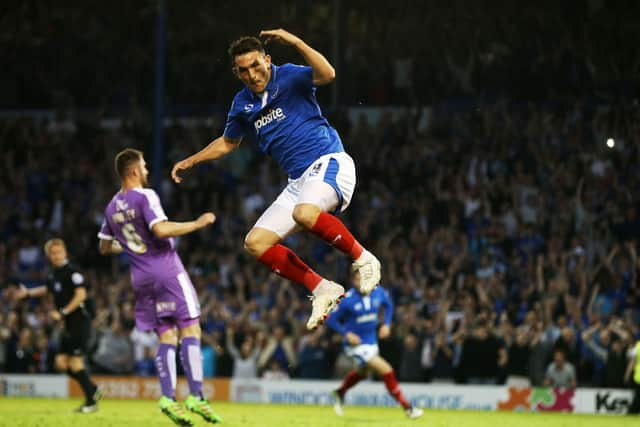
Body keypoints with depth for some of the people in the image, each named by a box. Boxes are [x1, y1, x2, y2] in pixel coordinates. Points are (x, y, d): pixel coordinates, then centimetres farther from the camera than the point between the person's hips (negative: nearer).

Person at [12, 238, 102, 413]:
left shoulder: (72, 272, -12)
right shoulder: (54, 274, 14)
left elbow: (81, 294, -22)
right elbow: (47, 289, 36)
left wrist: (63, 312, -23)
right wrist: (28, 293, 35)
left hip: (80, 321, -9)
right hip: (69, 325, 9)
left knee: (75, 363, -10)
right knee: (61, 362, 5)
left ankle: (91, 402, -2)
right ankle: (93, 390, 17)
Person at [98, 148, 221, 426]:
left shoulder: (112, 207, 13)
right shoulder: (145, 197, -10)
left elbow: (105, 247, 22)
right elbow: (160, 229, -24)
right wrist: (197, 224, -15)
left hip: (141, 277, 7)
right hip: (167, 270, -7)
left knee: (166, 337, 6)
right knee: (190, 329, -6)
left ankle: (168, 397, -10)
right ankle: (195, 396, -15)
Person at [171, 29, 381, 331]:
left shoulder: (288, 77, -5)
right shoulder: (242, 104, 13)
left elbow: (327, 74, -26)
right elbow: (228, 142, 32)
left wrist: (294, 41, -29)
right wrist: (191, 161, 31)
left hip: (329, 161, -8)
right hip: (299, 180, 8)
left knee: (305, 213, -38)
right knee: (256, 243, -1)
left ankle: (362, 258, -16)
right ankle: (322, 289, 2)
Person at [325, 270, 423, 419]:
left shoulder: (379, 292, -9)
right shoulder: (347, 299, -22)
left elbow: (388, 305, 13)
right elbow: (331, 320, -14)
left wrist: (387, 324, 0)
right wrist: (347, 334, -25)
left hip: (371, 341, 7)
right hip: (356, 344, -7)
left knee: (362, 372, 31)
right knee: (386, 370, -16)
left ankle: (340, 393, 58)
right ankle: (407, 407, -6)